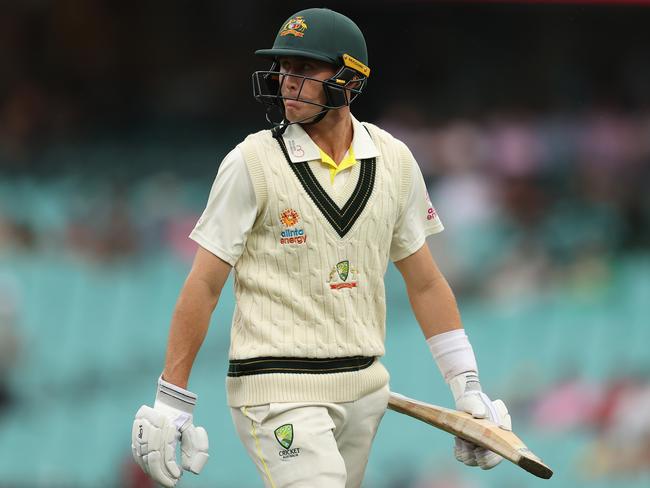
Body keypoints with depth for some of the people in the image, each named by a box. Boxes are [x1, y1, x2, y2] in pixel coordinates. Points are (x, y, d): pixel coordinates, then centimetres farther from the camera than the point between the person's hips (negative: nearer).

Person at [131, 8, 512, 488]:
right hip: (278, 390, -5)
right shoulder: (252, 163, -6)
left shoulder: (394, 161, 7)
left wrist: (469, 391, 12)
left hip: (363, 389, 5)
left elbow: (425, 284, 15)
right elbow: (204, 286, -5)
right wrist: (171, 403, -7)